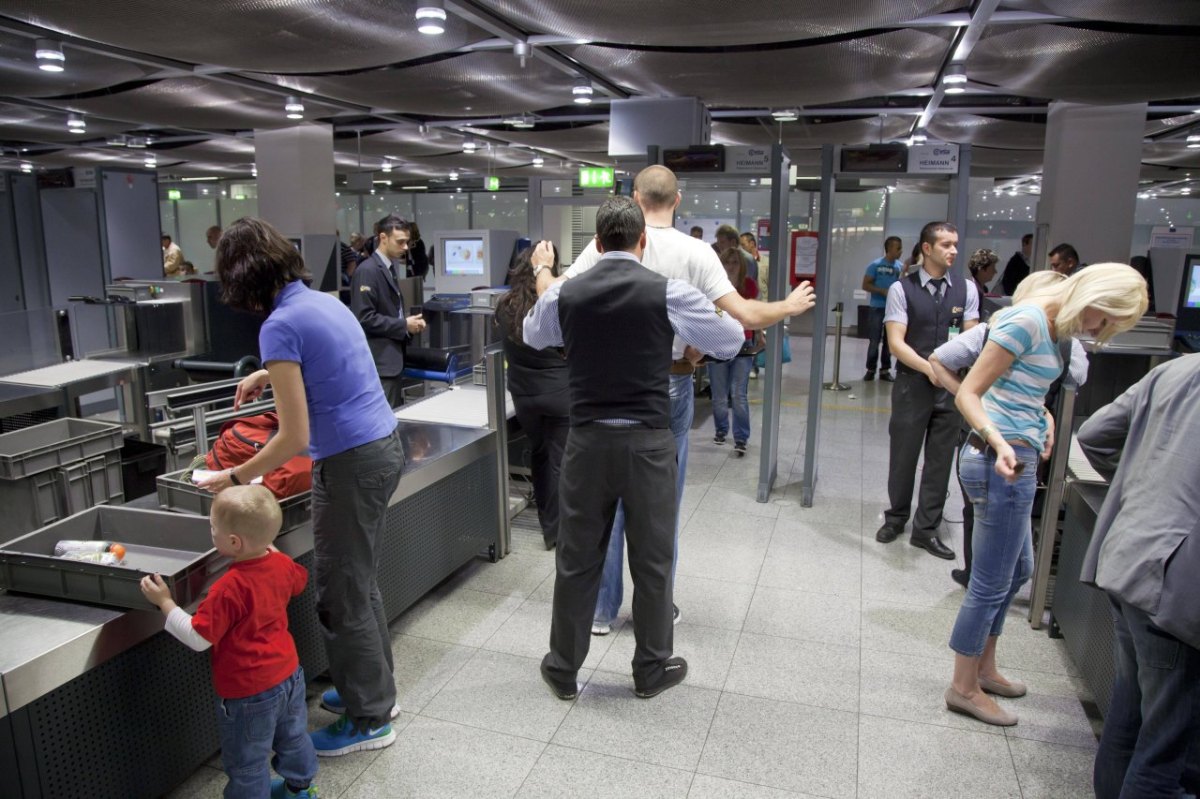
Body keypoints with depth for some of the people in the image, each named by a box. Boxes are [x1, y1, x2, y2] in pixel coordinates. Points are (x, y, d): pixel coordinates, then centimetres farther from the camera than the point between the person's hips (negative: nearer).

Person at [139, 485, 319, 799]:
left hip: (249, 692, -8)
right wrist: (268, 546, 23)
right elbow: (299, 579, 15)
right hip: (289, 673, 8)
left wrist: (165, 602, -16)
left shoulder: (229, 589, -31)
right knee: (293, 736, 29)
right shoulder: (281, 564, -9)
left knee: (247, 763, 14)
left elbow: (198, 638, -22)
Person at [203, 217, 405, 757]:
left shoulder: (281, 325, -17)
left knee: (341, 597, 6)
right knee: (360, 584, 21)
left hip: (352, 464, -9)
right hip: (385, 447, 9)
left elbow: (295, 437, -18)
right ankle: (376, 690, 36)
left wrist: (234, 479, -5)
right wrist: (271, 374, 29)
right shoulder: (324, 301, 9)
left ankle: (370, 719, 21)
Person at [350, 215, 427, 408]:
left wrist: (409, 324, 5)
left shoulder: (391, 268, 15)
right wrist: (404, 325, -15)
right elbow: (364, 318, -21)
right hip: (379, 362, -10)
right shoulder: (367, 271, -15)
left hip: (393, 359, 10)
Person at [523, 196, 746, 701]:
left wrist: (542, 274, 38)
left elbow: (533, 335, 23)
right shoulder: (670, 293, -7)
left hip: (588, 440, 2)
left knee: (577, 558, 13)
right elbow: (731, 342, 5)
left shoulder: (565, 294, 0)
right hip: (648, 441, -2)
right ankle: (652, 669, 28)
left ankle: (563, 669, 28)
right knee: (652, 560, 13)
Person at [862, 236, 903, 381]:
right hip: (877, 308, -4)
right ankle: (870, 369, 10)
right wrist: (883, 291, -16)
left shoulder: (900, 267, 5)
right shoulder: (875, 265, -6)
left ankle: (885, 370, 17)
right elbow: (865, 285, -7)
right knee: (874, 341, -1)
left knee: (890, 341, 8)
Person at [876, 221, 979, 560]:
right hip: (912, 384, -3)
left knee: (941, 460, 8)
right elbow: (896, 343, -11)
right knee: (903, 455, 9)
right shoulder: (902, 289, -5)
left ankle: (926, 529, 21)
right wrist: (929, 368, -24)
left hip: (952, 386, 3)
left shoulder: (966, 289, 5)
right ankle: (896, 518, 30)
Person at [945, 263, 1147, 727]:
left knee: (1017, 570, 23)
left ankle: (983, 669, 39)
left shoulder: (1049, 327, 11)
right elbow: (967, 394, -20)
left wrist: (1042, 417, 6)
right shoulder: (1027, 322, -17)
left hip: (1014, 461, 10)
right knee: (991, 584, 2)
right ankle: (963, 689, 18)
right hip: (1002, 462, -10)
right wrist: (1000, 443, -33)